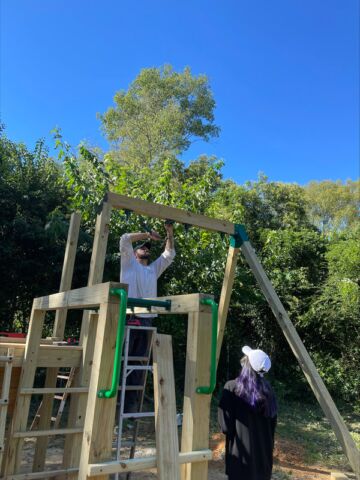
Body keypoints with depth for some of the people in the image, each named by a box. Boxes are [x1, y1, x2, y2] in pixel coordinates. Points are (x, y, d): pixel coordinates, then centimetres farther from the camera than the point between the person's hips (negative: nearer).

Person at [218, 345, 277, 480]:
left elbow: (225, 426, -14)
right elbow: (272, 420, 5)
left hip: (240, 451, -4)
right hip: (263, 451, 4)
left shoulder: (232, 387, -15)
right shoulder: (267, 388, -2)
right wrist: (268, 445, 16)